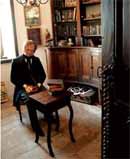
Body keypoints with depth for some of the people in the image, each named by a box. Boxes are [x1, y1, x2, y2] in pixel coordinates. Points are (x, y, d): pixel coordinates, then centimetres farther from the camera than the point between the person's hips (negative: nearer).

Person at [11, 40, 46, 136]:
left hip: (36, 86, 3)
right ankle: (36, 127, -24)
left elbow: (42, 74, 10)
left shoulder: (36, 60, 12)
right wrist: (25, 86, -18)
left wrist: (38, 84, -11)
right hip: (23, 88, -3)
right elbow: (13, 78, -3)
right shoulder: (16, 61, 1)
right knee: (29, 100, -35)